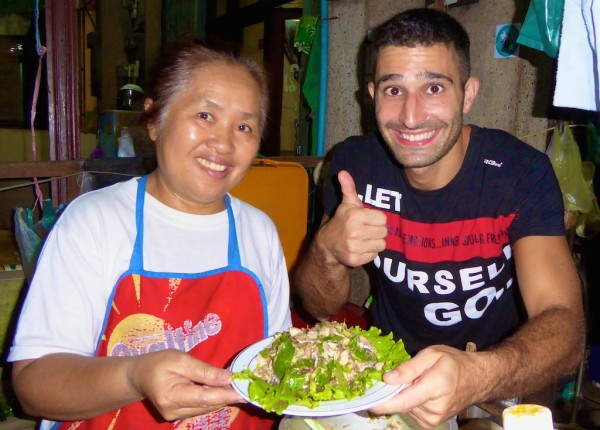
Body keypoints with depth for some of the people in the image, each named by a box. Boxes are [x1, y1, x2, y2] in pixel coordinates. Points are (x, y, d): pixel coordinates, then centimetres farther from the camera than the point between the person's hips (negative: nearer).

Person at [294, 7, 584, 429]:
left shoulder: (521, 173, -19)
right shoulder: (354, 162, -12)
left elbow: (565, 324, -27)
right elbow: (320, 308, -7)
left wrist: (477, 375, -48)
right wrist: (329, 251, -29)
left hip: (498, 388, 0)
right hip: (387, 371, 1)